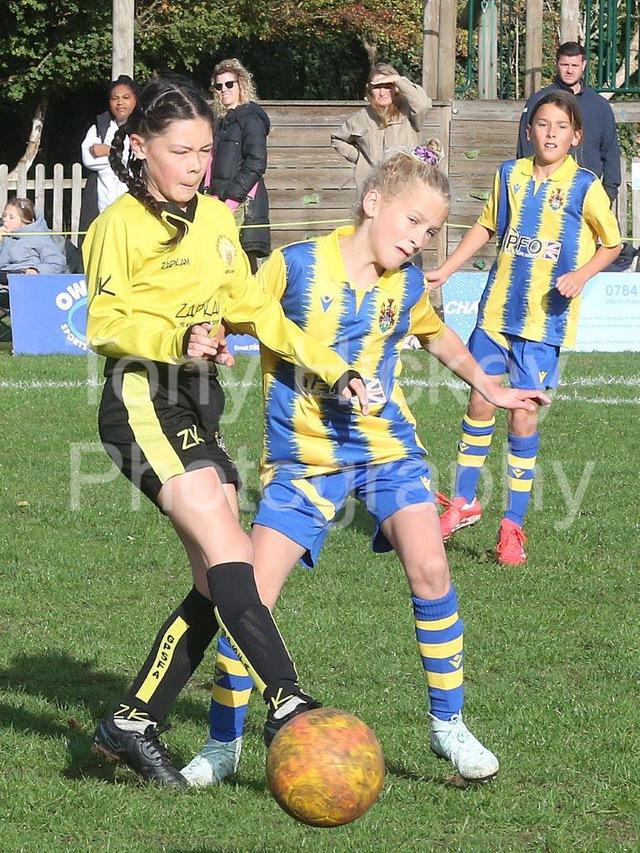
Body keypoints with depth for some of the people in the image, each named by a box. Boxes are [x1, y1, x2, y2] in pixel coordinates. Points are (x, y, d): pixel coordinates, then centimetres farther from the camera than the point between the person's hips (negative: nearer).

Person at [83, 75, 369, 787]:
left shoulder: (214, 219, 16)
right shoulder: (122, 224, -6)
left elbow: (254, 309, 23)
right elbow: (105, 323, -14)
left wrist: (330, 367, 18)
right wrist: (178, 342, -29)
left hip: (199, 405, 8)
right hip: (144, 399, -8)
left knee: (216, 584, 1)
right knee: (227, 550, -22)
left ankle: (132, 724, 9)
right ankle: (286, 704, -28)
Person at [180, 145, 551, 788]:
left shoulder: (409, 286, 3)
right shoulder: (293, 267, -11)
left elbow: (436, 335, 26)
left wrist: (489, 388, 27)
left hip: (386, 446, 2)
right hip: (302, 457, -2)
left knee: (429, 568, -18)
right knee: (251, 594, -10)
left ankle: (448, 724, -2)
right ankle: (223, 744, 7)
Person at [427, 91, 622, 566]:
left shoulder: (585, 188, -6)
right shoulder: (510, 176, 4)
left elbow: (612, 244, 4)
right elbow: (487, 227, 19)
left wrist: (581, 275, -13)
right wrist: (445, 271, 16)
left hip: (545, 320, -3)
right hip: (497, 311, 3)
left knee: (524, 417, -2)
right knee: (480, 403, 5)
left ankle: (513, 527, 8)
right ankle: (463, 503, 23)